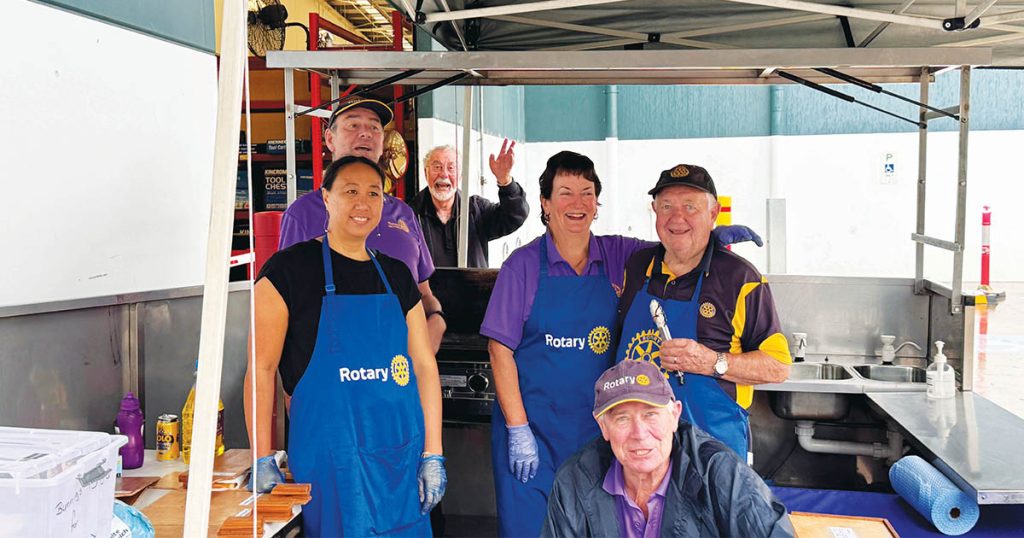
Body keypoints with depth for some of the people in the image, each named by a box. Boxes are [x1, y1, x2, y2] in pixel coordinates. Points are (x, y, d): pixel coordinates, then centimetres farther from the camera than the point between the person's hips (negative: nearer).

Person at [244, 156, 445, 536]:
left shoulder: (397, 277, 11)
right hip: (329, 458, -5)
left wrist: (433, 455, 3)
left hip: (402, 455, 5)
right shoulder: (289, 269, -4)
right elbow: (261, 367, -6)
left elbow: (424, 365, 9)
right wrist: (263, 460, -11)